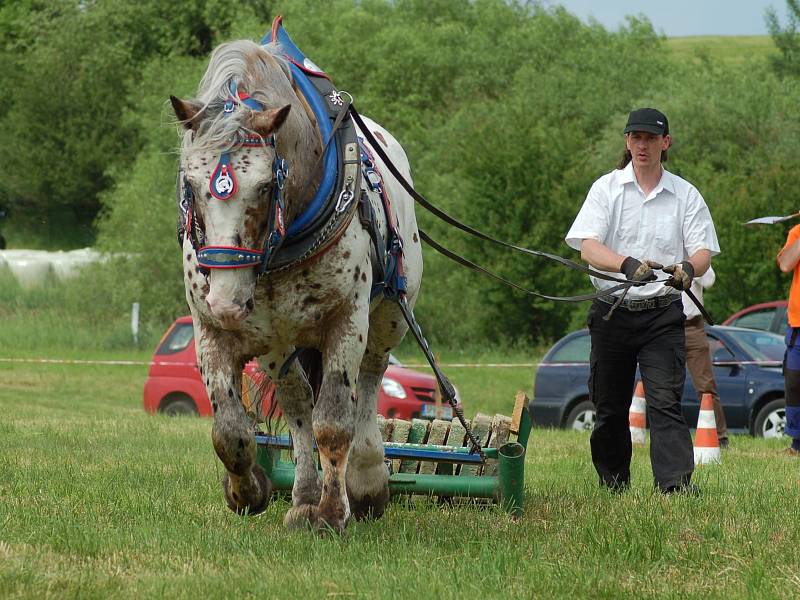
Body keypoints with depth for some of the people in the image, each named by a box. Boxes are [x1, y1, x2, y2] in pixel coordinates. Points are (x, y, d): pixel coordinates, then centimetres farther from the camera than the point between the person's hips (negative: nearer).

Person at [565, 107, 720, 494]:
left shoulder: (685, 195, 7)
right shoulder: (606, 188, 4)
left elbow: (703, 252, 0)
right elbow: (588, 247, -8)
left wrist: (688, 269, -26)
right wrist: (628, 265, -28)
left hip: (663, 313, -1)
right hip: (613, 312, 1)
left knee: (665, 401, -14)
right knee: (610, 408, 8)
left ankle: (676, 483, -24)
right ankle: (612, 487, 20)